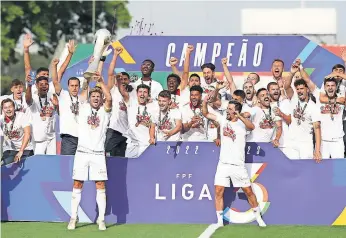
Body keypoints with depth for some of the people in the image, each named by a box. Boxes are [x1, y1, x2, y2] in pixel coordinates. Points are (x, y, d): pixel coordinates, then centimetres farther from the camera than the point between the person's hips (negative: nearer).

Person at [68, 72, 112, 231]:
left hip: (98, 153, 0)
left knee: (101, 185, -3)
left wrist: (100, 81, -16)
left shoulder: (104, 111, 7)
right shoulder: (84, 108, 11)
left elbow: (109, 98, -10)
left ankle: (101, 219, 1)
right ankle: (73, 218, 6)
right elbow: (83, 95, 0)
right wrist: (89, 78, -2)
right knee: (77, 184, 0)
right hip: (82, 151, 1)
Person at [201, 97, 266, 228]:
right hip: (223, 164, 3)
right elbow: (206, 114, 9)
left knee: (248, 191, 5)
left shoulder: (242, 123, -7)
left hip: (238, 165, -3)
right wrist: (205, 103, -11)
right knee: (218, 192, -4)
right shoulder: (223, 119, 5)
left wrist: (239, 116, -44)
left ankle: (258, 218, 20)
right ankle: (220, 221, 3)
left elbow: (252, 127, -29)